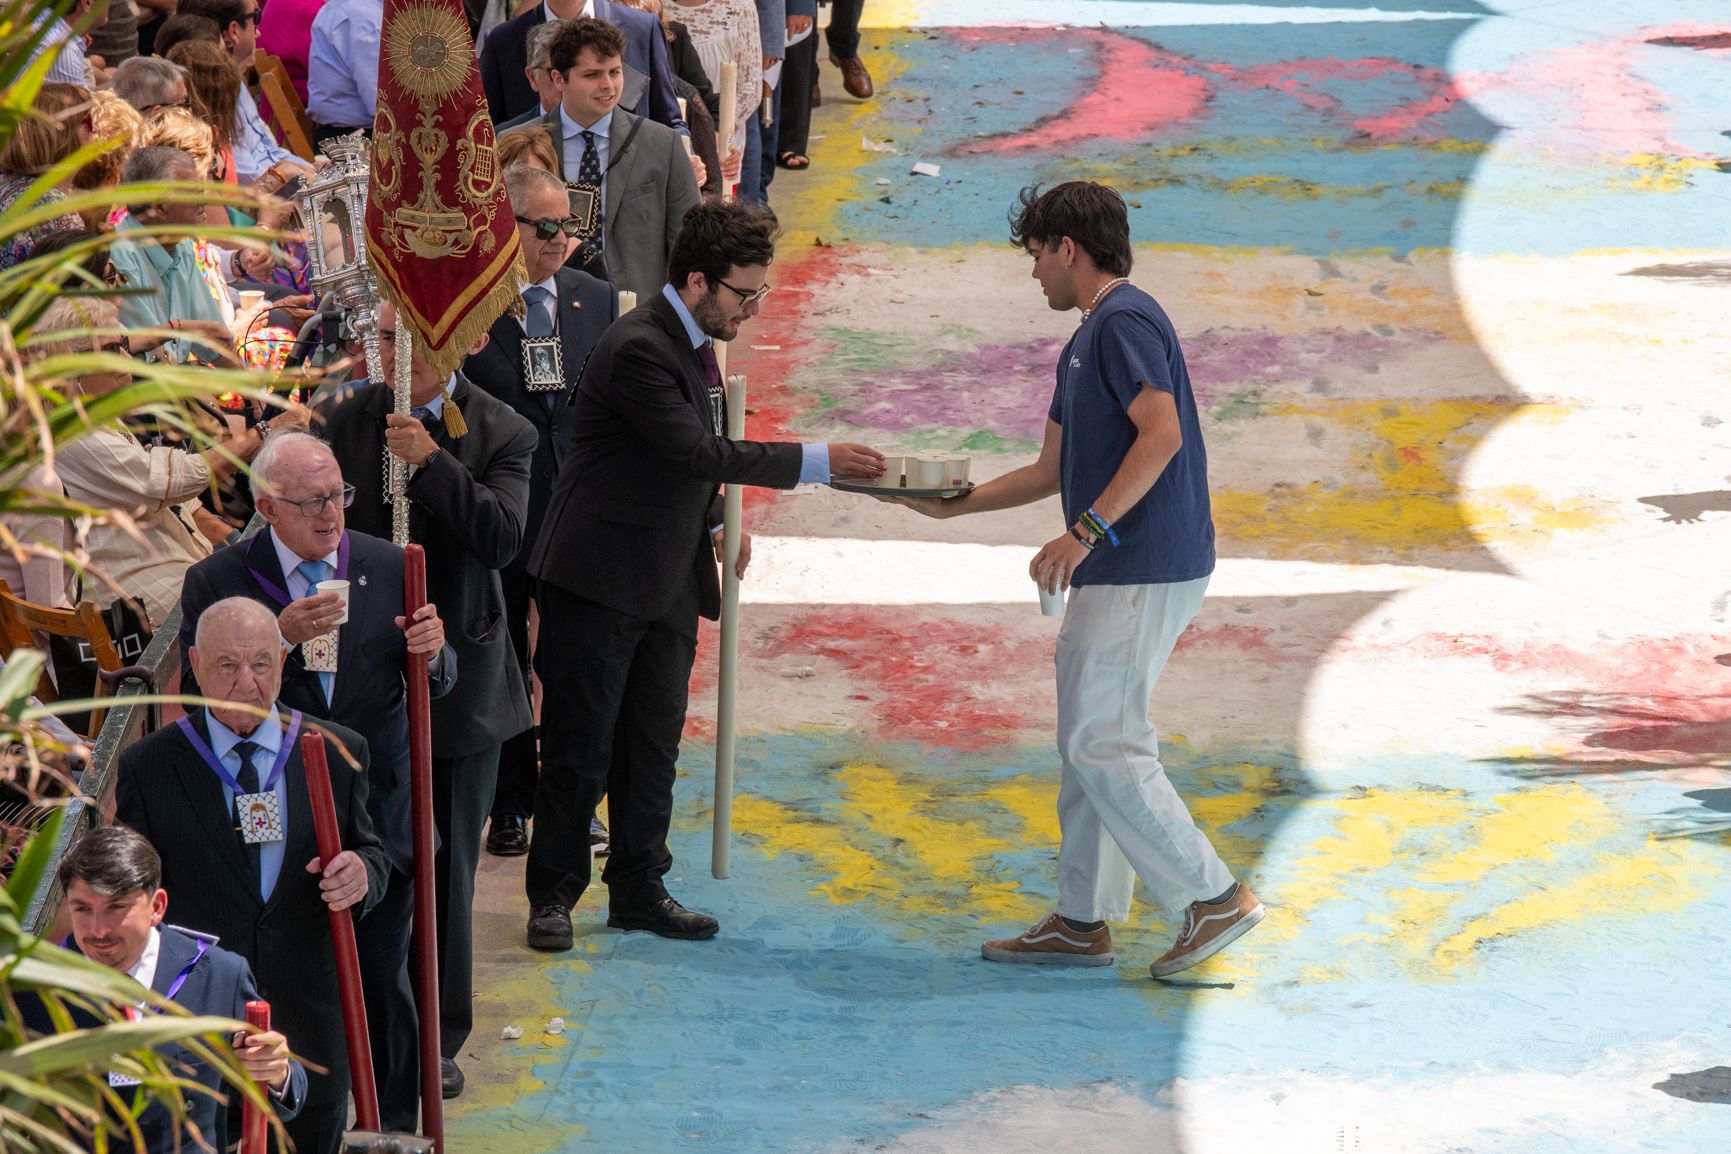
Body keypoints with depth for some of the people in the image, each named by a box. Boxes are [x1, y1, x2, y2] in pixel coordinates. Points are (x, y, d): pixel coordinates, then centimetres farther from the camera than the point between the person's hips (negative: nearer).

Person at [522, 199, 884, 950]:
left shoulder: (695, 343, 10)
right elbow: (697, 451, -26)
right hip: (600, 578, -9)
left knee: (653, 744, 12)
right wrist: (816, 462, -24)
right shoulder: (638, 348, -21)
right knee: (581, 747, -1)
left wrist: (716, 522, 11)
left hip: (668, 582, 9)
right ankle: (553, 894, 8)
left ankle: (640, 889, 20)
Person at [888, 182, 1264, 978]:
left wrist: (1085, 532, -26)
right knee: (1088, 744, 12)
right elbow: (1052, 469, 27)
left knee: (1104, 746, -10)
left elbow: (1162, 434, -24)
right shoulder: (1082, 343, 20)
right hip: (1118, 571, 10)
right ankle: (1083, 920, 17)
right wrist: (952, 504, 25)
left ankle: (1214, 897, -7)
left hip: (1143, 571, -10)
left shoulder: (1124, 321, -12)